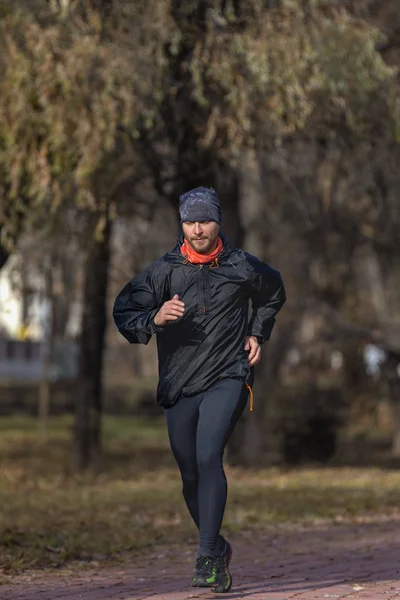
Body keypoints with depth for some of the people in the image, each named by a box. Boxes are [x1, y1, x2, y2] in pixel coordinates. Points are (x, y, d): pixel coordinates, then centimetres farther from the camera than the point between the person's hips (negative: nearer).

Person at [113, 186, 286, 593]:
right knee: (191, 478, 8)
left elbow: (272, 294, 23)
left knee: (209, 457, -24)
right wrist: (155, 318, -25)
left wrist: (256, 334, 12)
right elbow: (124, 313, -6)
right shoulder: (164, 271, -1)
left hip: (227, 379, -2)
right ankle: (219, 549, 32)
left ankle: (207, 558, -26)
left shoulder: (243, 267, 1)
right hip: (178, 385, 2)